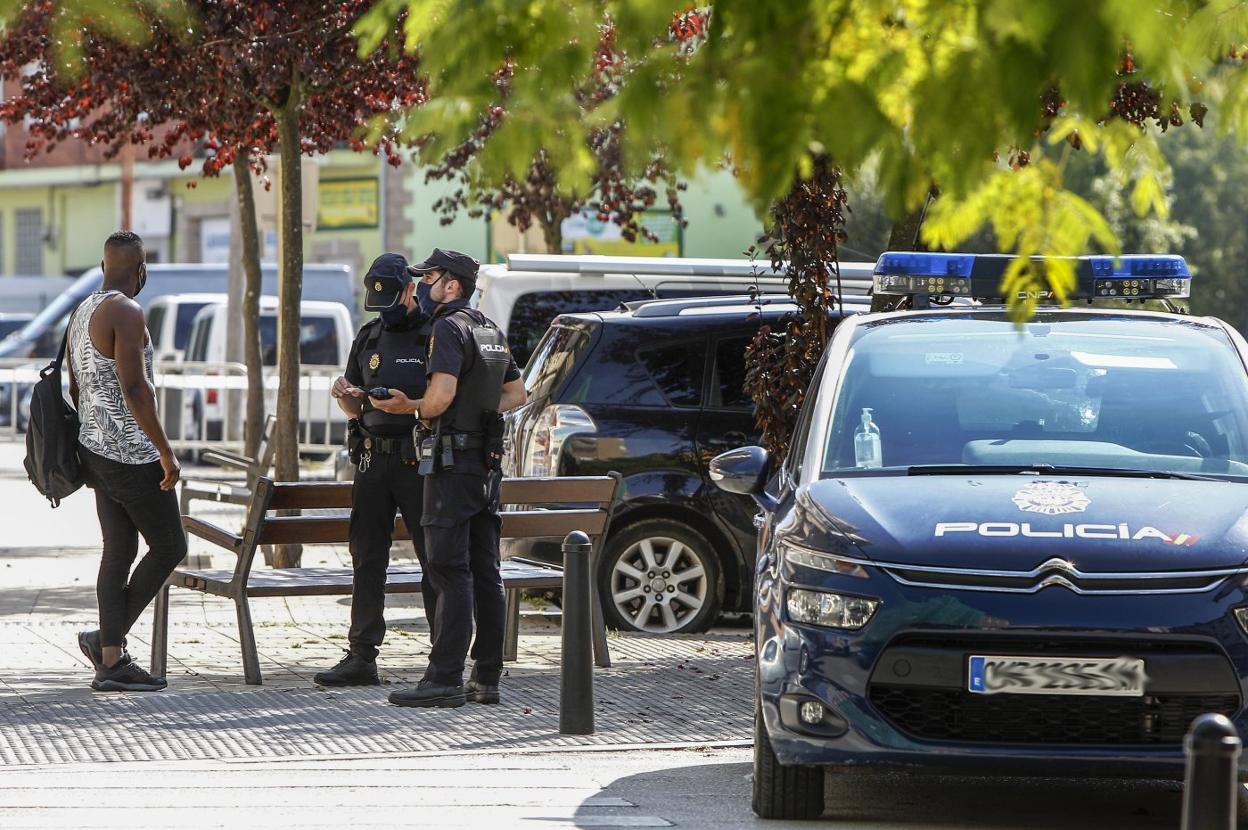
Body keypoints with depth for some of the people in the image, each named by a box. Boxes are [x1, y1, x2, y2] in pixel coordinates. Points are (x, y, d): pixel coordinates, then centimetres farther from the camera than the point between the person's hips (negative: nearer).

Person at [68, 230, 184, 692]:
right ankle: (109, 637, -1)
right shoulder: (126, 313, -16)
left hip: (96, 448, 9)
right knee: (169, 546, 0)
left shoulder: (81, 313, 14)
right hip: (131, 454, -9)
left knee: (119, 551, 9)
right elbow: (134, 386, -23)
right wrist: (165, 450, -19)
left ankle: (112, 661, 7)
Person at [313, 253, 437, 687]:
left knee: (435, 560, -2)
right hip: (372, 459, 6)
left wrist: (408, 406, -22)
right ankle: (361, 657, 8)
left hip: (418, 461, -6)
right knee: (367, 560, 6)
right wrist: (345, 396, -2)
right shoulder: (369, 337, 15)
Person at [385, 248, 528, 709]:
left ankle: (445, 678, -12)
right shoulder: (492, 331, 16)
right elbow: (517, 394, 24)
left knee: (450, 571, -10)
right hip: (487, 463, 9)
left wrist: (414, 408, -4)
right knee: (485, 572, 8)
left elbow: (442, 395, -24)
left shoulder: (450, 329, -12)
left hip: (451, 462, -9)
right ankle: (487, 678, 9)